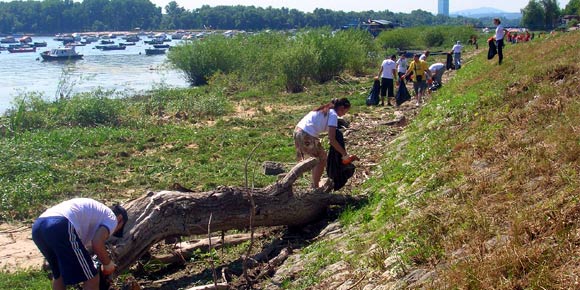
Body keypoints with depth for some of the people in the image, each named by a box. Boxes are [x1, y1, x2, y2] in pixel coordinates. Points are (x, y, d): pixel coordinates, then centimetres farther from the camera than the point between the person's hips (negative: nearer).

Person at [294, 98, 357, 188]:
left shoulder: (326, 110, 20)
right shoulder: (333, 114, -7)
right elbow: (332, 139, -13)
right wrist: (344, 154, -8)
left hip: (298, 131, 8)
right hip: (307, 136, -8)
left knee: (318, 157, 23)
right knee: (322, 159, 9)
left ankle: (315, 183, 32)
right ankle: (315, 186, 17)